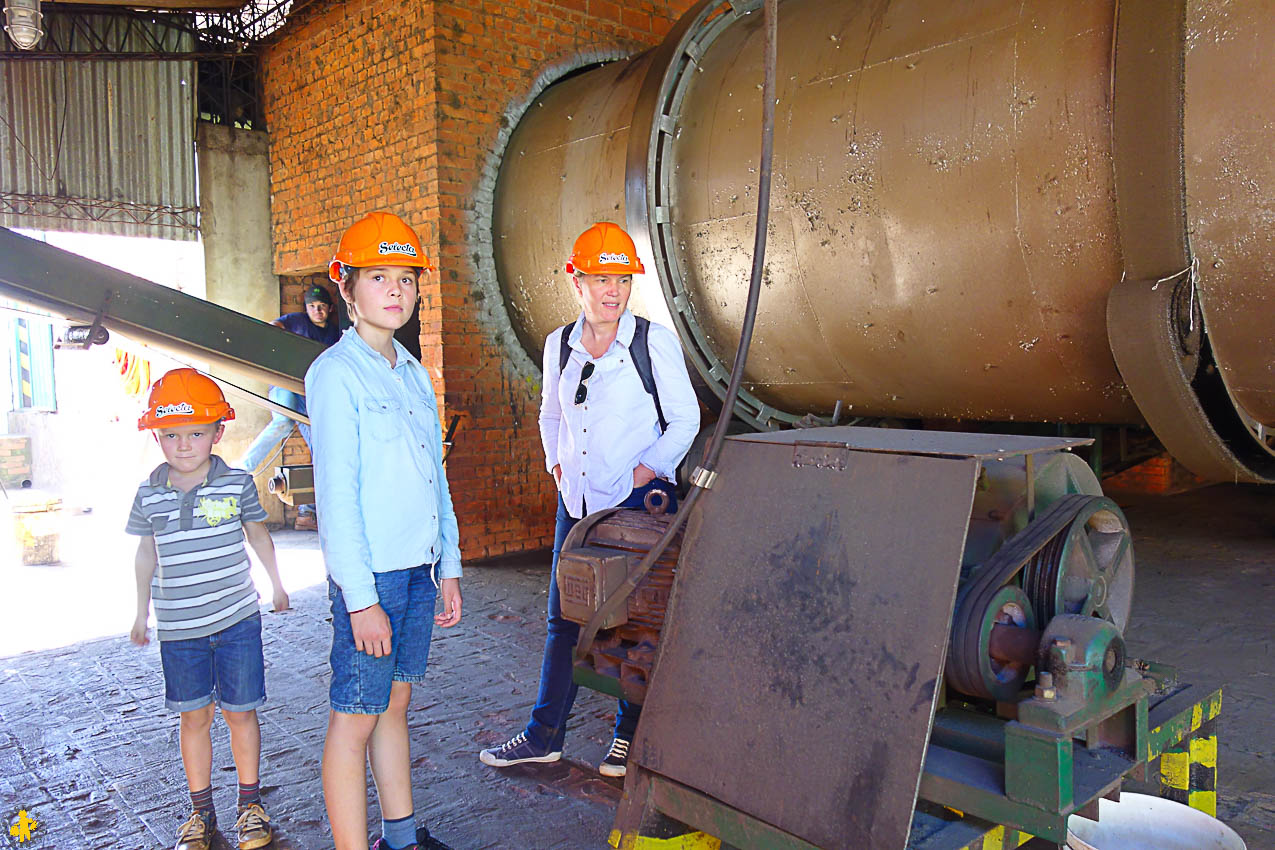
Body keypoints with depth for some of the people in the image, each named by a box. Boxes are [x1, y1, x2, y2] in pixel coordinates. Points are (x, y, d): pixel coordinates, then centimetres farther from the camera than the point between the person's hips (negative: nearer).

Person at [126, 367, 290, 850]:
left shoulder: (237, 483, -4)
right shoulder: (149, 495, 0)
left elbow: (258, 534, 11)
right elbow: (146, 553, 13)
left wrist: (277, 585, 18)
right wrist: (142, 612, 16)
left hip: (237, 620, -1)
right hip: (178, 628, 1)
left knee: (240, 712, 7)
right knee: (194, 717, 11)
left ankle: (250, 804, 23)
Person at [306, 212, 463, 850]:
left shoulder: (414, 374, 12)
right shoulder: (336, 373, -9)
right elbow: (336, 495, -14)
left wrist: (449, 567, 14)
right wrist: (361, 598, -17)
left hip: (419, 567, 7)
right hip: (369, 573, -7)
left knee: (395, 702, 18)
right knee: (354, 719, 2)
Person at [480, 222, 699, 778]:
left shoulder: (653, 340, -5)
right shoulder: (560, 345, 7)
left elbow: (684, 419, -2)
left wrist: (649, 470, -10)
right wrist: (556, 463, 10)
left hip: (639, 502, -4)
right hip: (577, 502, 4)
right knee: (564, 618, 11)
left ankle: (632, 737, 22)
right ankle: (544, 736, 24)